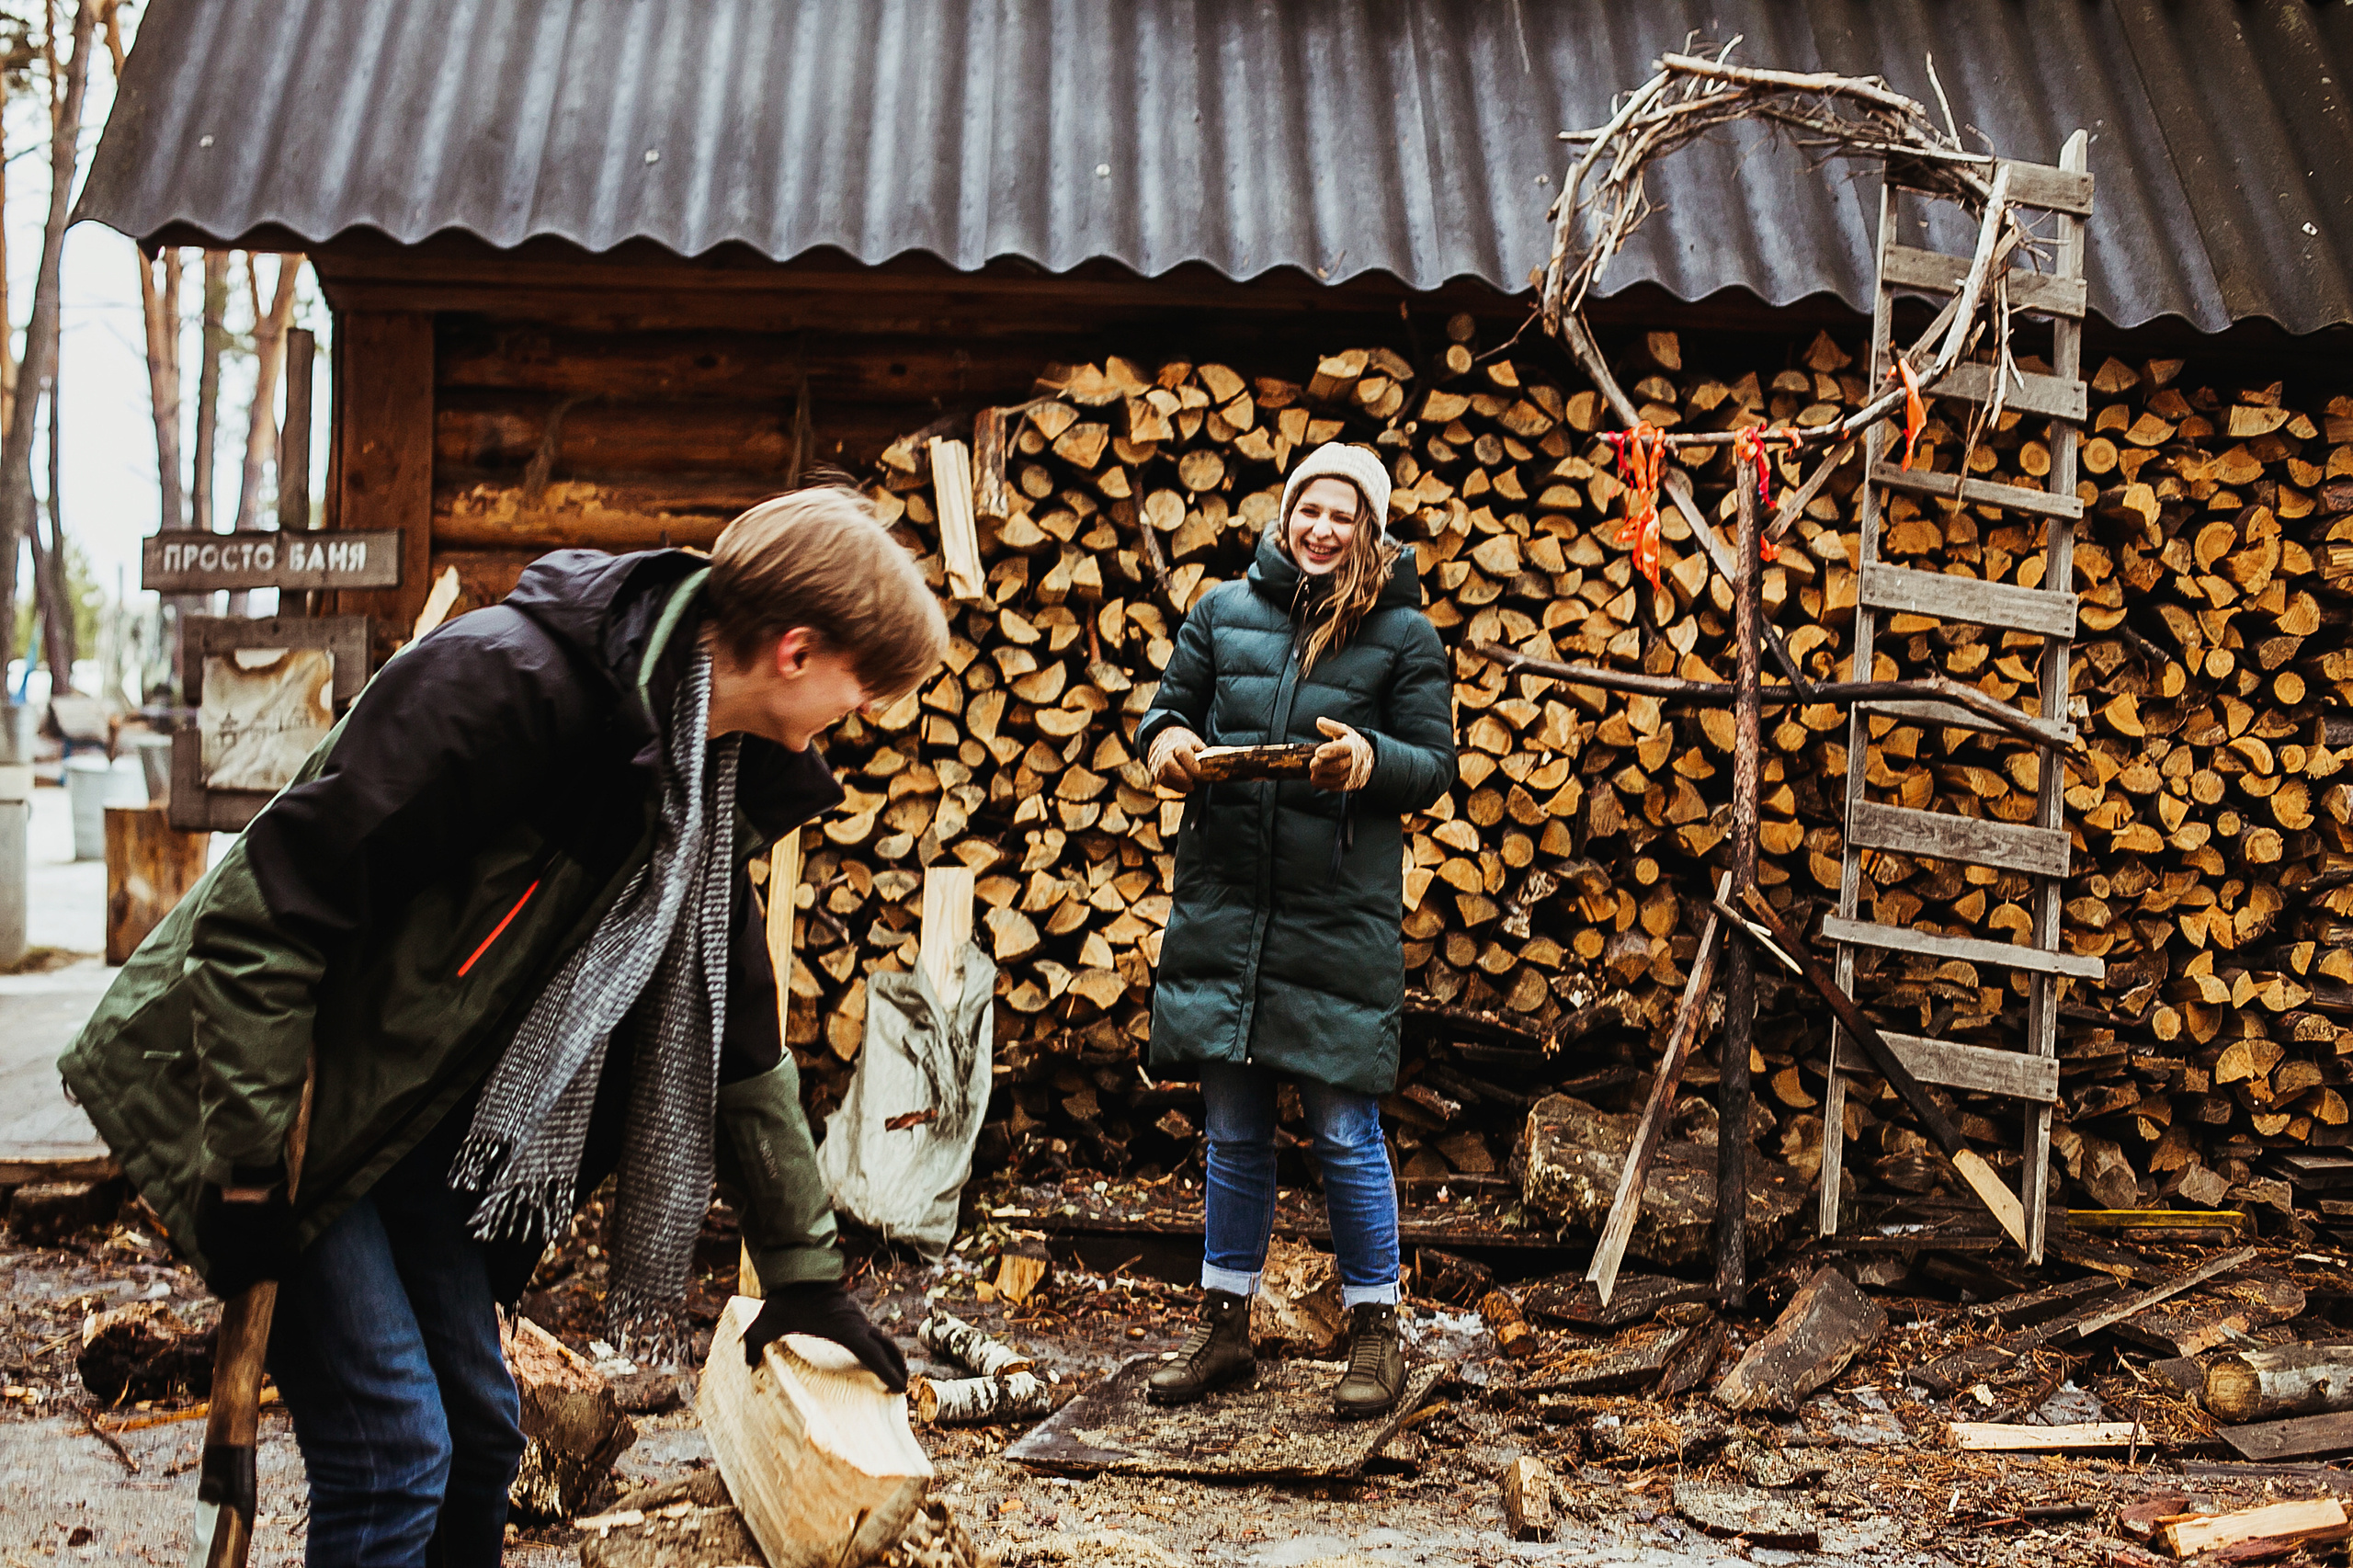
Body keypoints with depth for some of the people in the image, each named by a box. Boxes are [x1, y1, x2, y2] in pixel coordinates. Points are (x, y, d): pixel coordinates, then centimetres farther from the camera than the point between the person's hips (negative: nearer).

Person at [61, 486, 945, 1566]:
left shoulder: (710, 782, 1)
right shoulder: (505, 680, -27)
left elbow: (734, 1041, 11)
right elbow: (265, 913, -27)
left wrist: (804, 1274, 13)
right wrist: (249, 1172, -24)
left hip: (411, 1110, 8)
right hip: (251, 1082, -8)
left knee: (479, 1431, 11)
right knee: (395, 1447, -11)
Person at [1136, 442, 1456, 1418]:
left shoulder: (1403, 633, 2)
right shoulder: (1224, 612, 9)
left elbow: (1434, 767, 0)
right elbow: (1167, 710, 15)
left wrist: (1369, 759, -21)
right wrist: (1165, 741, -8)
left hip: (1341, 914, -3)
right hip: (1223, 899, 3)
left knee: (1344, 1133, 2)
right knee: (1234, 1131, 11)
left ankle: (1375, 1330, 17)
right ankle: (1224, 1326, 23)